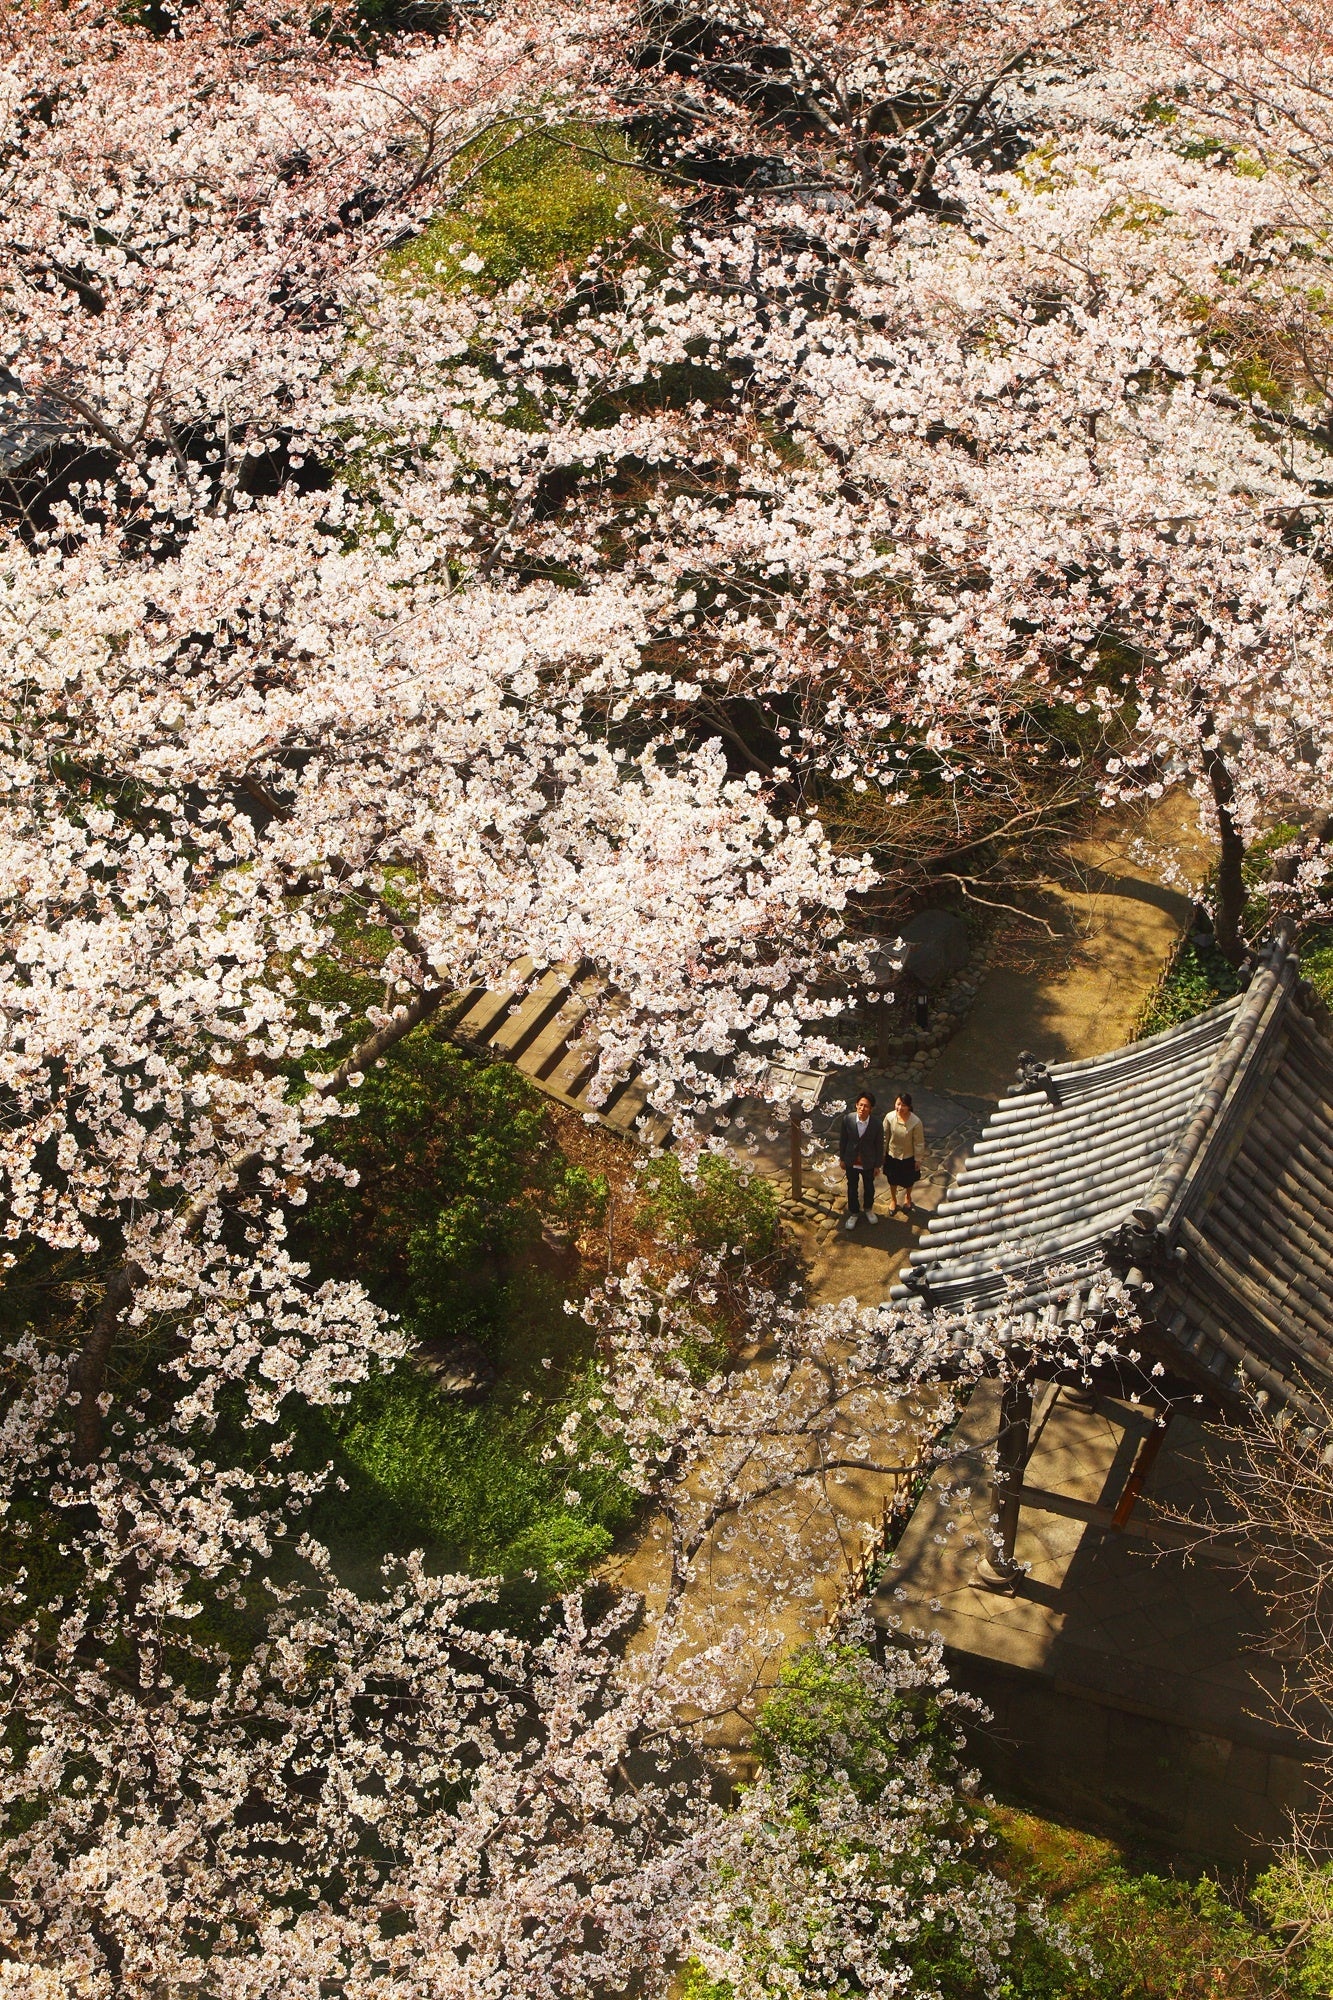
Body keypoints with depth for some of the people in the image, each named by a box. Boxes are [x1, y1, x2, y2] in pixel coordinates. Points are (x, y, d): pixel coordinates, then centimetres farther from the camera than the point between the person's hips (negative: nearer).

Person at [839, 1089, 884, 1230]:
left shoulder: (876, 1124, -25)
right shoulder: (848, 1119, -22)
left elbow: (879, 1145, -11)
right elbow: (843, 1139, -7)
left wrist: (878, 1165, -3)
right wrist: (842, 1159, 1)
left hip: (868, 1163, 0)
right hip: (851, 1162, 0)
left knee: (869, 1187, 24)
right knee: (852, 1188, 20)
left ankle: (868, 1209, 52)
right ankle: (853, 1213, 43)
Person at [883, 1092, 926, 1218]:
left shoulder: (916, 1122, -29)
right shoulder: (890, 1117, -22)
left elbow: (919, 1143, -16)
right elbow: (885, 1137, -7)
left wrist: (918, 1159, -7)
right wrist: (882, 1154, 1)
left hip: (908, 1157, -1)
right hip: (892, 1155, 1)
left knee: (909, 1180, 24)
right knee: (892, 1180, 24)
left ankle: (907, 1197, 57)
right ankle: (893, 1200, 53)